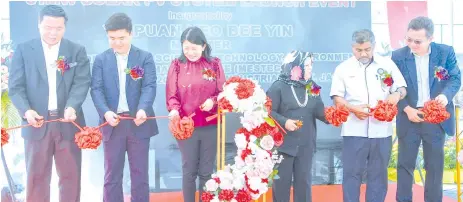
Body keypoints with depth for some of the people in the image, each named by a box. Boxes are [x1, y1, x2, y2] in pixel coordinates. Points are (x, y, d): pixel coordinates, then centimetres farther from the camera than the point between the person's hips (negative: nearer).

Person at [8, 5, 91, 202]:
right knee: (36, 177, 7)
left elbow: (82, 82, -5)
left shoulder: (77, 50, 6)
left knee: (71, 176, 8)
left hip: (68, 123, 1)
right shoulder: (23, 50, 5)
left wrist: (72, 107, -24)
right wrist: (26, 111, -20)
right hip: (37, 122, 0)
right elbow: (16, 86, -1)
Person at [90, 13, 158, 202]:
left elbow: (150, 86, -9)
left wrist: (143, 109, -27)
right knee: (112, 175, 8)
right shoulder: (101, 59, 6)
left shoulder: (145, 57, 2)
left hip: (138, 123, -1)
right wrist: (106, 112, -21)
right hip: (112, 123, 1)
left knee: (140, 174, 8)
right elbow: (96, 89, -3)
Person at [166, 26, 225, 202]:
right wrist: (174, 109, -20)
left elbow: (222, 92, 4)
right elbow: (172, 94, -1)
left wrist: (213, 101, -17)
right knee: (189, 171, 5)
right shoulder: (177, 65, 0)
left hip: (210, 126, 1)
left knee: (206, 172, 8)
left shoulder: (214, 64, 2)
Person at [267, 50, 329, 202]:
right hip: (284, 143, -5)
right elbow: (269, 111, -11)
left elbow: (320, 111, 2)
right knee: (282, 180, 3)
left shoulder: (312, 88, 10)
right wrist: (284, 122, -24)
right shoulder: (279, 87, -7)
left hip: (305, 144, 5)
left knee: (304, 180, 10)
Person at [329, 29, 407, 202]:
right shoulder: (343, 68, 4)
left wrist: (397, 94, -13)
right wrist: (353, 108, -15)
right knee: (351, 173, 1)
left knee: (378, 174, 8)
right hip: (354, 130, -1)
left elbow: (402, 88, 11)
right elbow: (336, 97, 2)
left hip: (381, 130, 2)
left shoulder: (387, 64, 7)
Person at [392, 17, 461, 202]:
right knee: (405, 164, 5)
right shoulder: (398, 56, -4)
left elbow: (455, 78, 0)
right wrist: (407, 109, -15)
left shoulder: (446, 52, -2)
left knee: (435, 165, 9)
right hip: (409, 117, 0)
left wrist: (446, 95, -22)